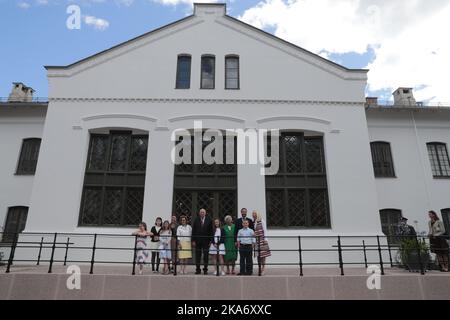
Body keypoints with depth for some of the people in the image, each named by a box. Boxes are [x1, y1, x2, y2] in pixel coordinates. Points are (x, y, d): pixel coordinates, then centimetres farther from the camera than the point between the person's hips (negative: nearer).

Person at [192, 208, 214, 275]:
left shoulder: (209, 220, 1)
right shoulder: (196, 220, 4)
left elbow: (211, 231, 1)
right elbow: (193, 231, 4)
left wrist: (210, 240, -4)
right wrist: (193, 241, -2)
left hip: (206, 241, -1)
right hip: (197, 241, 1)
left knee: (206, 256, 3)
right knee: (197, 256, 5)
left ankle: (205, 270, 12)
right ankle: (198, 270, 14)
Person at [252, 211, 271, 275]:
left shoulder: (261, 221, -4)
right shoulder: (253, 222, 9)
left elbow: (265, 230, -3)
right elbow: (253, 231, 14)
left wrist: (265, 238, -9)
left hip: (262, 238, -5)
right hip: (256, 239, 5)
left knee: (263, 253, -6)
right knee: (258, 254, 6)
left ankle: (263, 268, 0)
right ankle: (259, 269, 12)